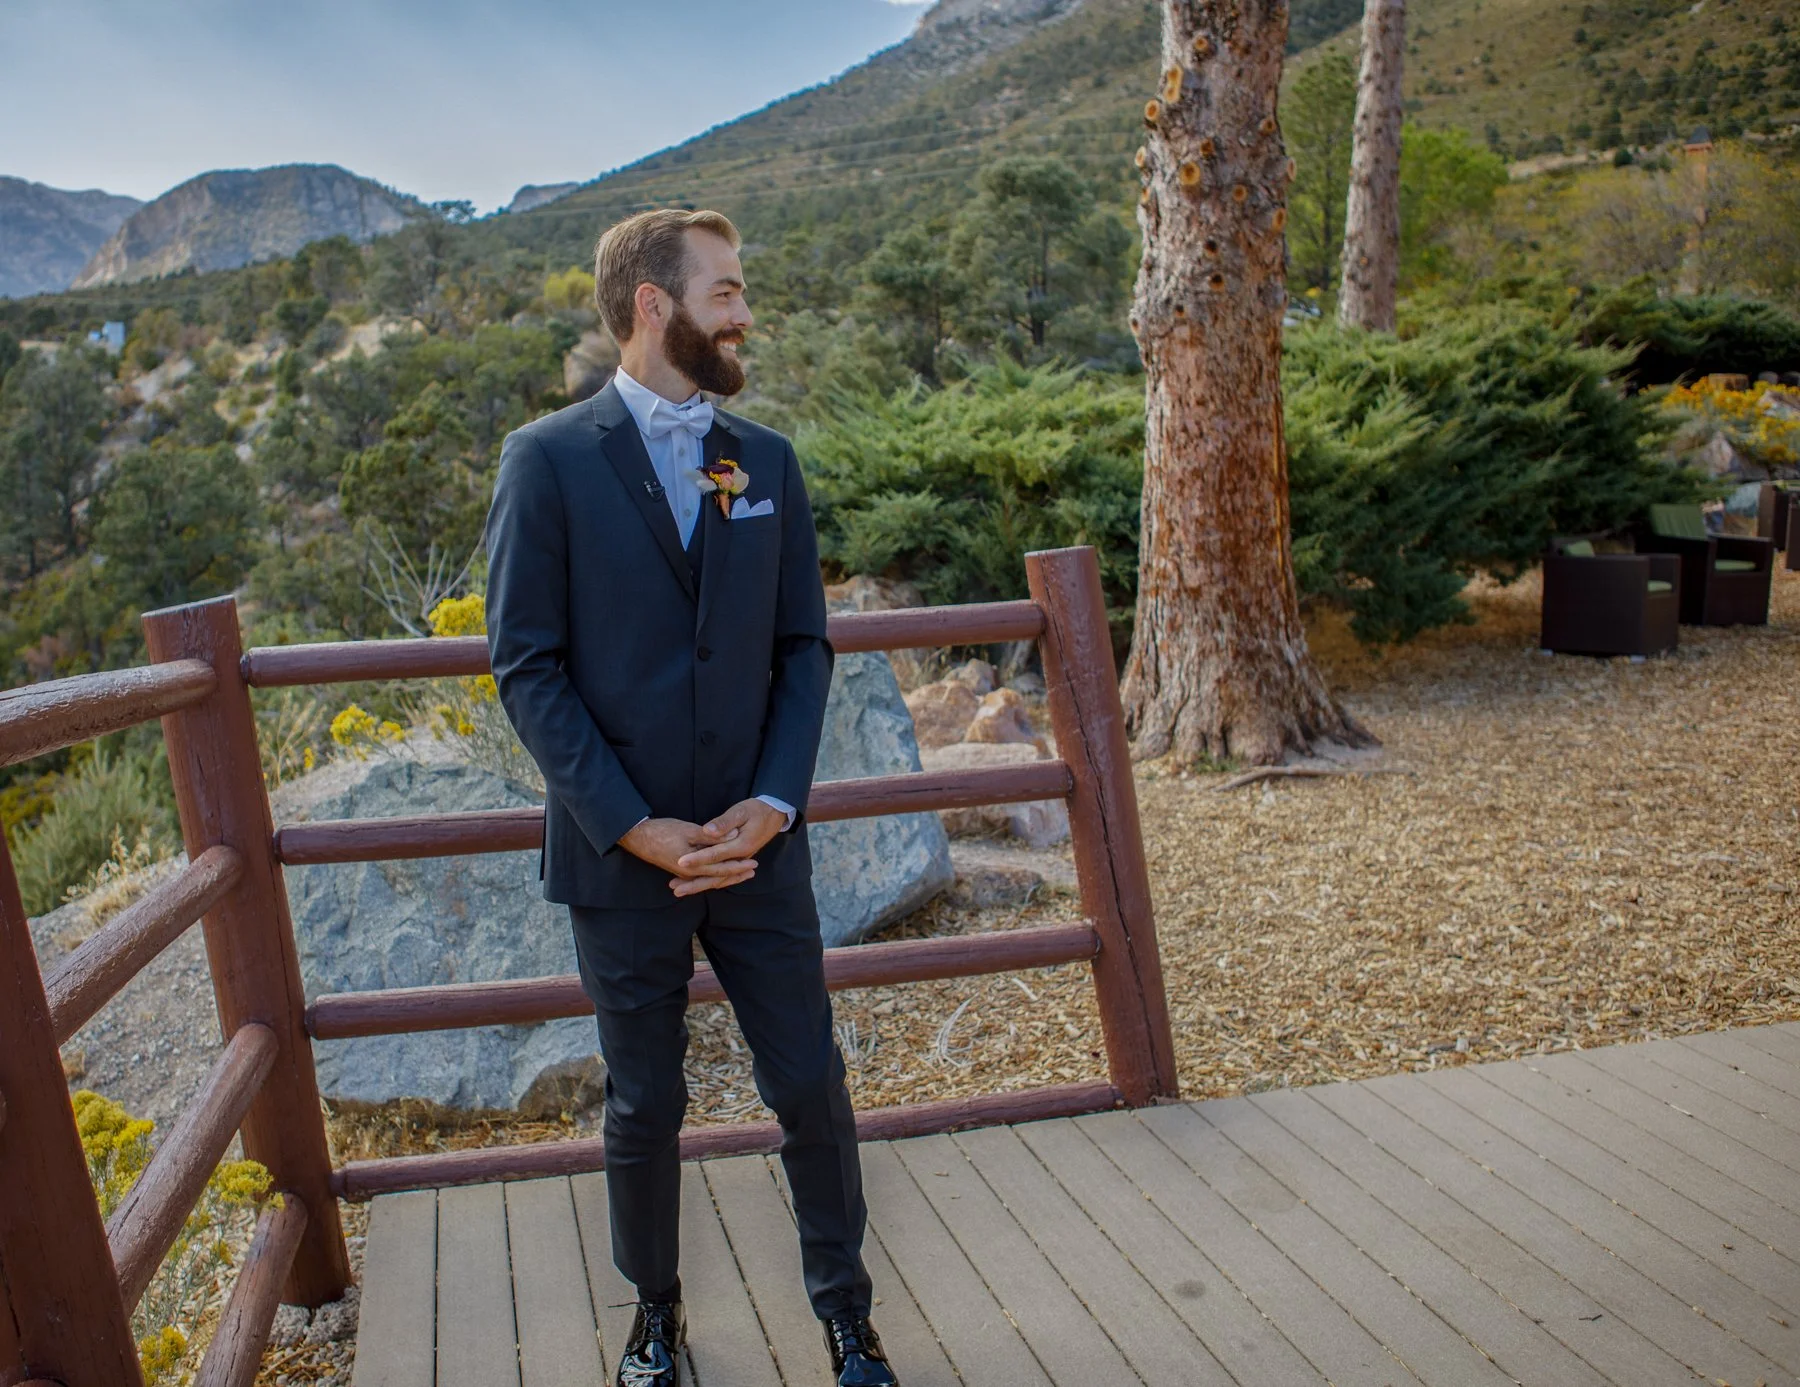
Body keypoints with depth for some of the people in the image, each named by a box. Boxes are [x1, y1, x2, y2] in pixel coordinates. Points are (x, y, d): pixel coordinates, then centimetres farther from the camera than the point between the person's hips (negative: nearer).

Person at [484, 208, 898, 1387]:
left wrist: (773, 803, -8)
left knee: (813, 1088, 10)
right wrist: (636, 829, -14)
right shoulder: (550, 460, -6)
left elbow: (804, 647, 6)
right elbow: (529, 667, -9)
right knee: (645, 1107, 13)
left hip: (757, 843, 3)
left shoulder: (768, 461, 6)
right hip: (623, 854, -3)